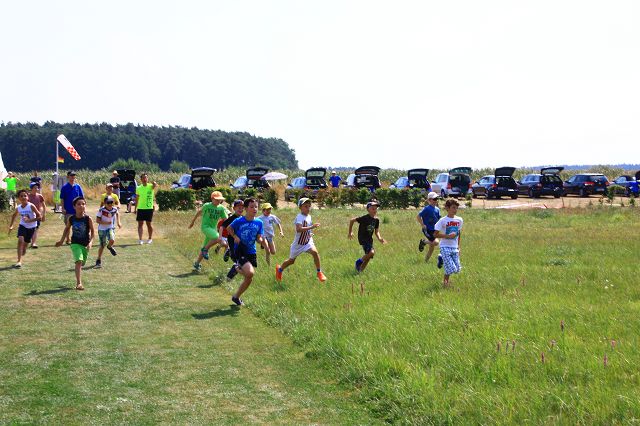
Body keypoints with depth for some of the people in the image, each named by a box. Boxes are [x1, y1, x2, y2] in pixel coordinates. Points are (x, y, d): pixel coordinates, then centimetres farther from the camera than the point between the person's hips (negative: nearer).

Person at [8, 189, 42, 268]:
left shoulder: (31, 206, -19)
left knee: (24, 245, 8)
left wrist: (30, 220, -29)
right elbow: (14, 215, 17)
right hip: (22, 226, 1)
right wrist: (11, 225, 15)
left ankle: (20, 259, 35)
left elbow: (39, 217, -19)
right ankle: (19, 261, -25)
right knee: (20, 240, -24)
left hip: (31, 227, -1)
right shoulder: (18, 208, -6)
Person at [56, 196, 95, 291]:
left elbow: (93, 231, -2)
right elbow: (67, 229, 14)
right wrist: (61, 241, 18)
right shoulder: (71, 219, -4)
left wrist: (90, 242, -14)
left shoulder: (88, 219, -8)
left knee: (81, 263, 15)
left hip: (85, 244, 1)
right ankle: (79, 283, -22)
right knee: (79, 261, -19)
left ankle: (78, 281, 40)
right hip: (75, 243, -1)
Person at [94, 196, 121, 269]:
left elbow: (117, 213, 19)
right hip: (102, 229, -2)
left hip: (111, 228, 2)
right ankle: (98, 260, 23)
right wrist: (106, 222, -26)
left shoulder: (115, 209, -6)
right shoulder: (101, 210, -16)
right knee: (102, 245, 4)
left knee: (112, 240, -25)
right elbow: (97, 220, -15)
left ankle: (109, 247, 13)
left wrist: (118, 222, 16)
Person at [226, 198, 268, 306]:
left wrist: (261, 241, -19)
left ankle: (236, 296, 30)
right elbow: (229, 228, 8)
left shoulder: (259, 222, 1)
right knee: (250, 272, -26)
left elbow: (259, 238, 4)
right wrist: (235, 237, -9)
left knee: (249, 279, 9)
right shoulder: (239, 221, -10)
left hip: (251, 252, 5)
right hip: (240, 251, -5)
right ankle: (238, 268, 6)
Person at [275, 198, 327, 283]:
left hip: (308, 241, 5)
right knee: (291, 261, 13)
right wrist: (311, 227, -46)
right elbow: (298, 229, -42)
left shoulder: (309, 216, 1)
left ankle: (319, 272, -12)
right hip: (298, 243, -5)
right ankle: (280, 269, 43)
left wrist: (309, 234, 8)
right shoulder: (299, 217, -23)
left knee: (315, 252, -24)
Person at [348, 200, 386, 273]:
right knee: (371, 252, -26)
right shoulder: (365, 218, -17)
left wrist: (379, 238, -9)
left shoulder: (376, 220, 3)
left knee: (368, 256, 8)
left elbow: (376, 231, 11)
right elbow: (352, 220, -10)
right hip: (363, 238, -7)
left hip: (370, 239, 8)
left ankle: (360, 270, 24)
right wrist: (350, 232, -4)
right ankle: (359, 261, -3)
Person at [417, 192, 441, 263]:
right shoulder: (427, 209, -12)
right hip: (427, 230, -7)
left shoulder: (437, 209, 9)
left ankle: (426, 260, 26)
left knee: (431, 248, 10)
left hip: (434, 230, 7)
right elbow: (418, 217, -14)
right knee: (435, 242, -24)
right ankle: (423, 242, 3)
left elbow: (438, 220, 19)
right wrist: (422, 225, -17)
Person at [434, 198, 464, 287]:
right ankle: (445, 281, 14)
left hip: (454, 247, 5)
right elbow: (436, 234, -10)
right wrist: (448, 236, -20)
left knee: (457, 269, 2)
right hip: (445, 247, -5)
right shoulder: (443, 220, -10)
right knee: (451, 269, -10)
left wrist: (458, 247, 13)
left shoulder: (459, 220, 5)